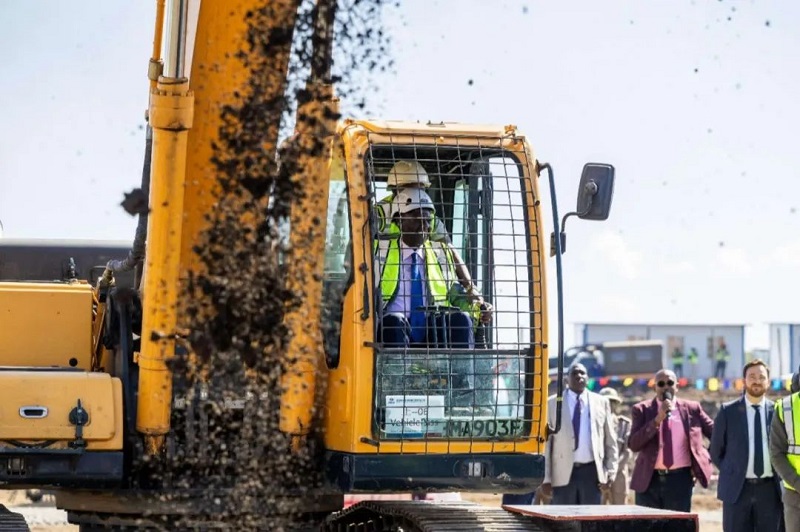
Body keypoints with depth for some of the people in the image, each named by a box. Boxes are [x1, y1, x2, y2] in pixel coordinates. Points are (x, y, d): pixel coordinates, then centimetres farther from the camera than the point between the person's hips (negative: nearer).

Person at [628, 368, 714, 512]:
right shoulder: (642, 410, 2)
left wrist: (704, 461, 6)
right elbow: (633, 445, -9)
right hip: (649, 480, 0)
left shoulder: (691, 409, 6)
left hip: (680, 479, 1)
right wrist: (658, 419, -17)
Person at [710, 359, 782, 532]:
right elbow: (715, 450, 8)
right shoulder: (728, 411, 2)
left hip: (770, 489, 1)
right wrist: (731, 474, 5)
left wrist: (780, 477, 5)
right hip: (737, 489, -1)